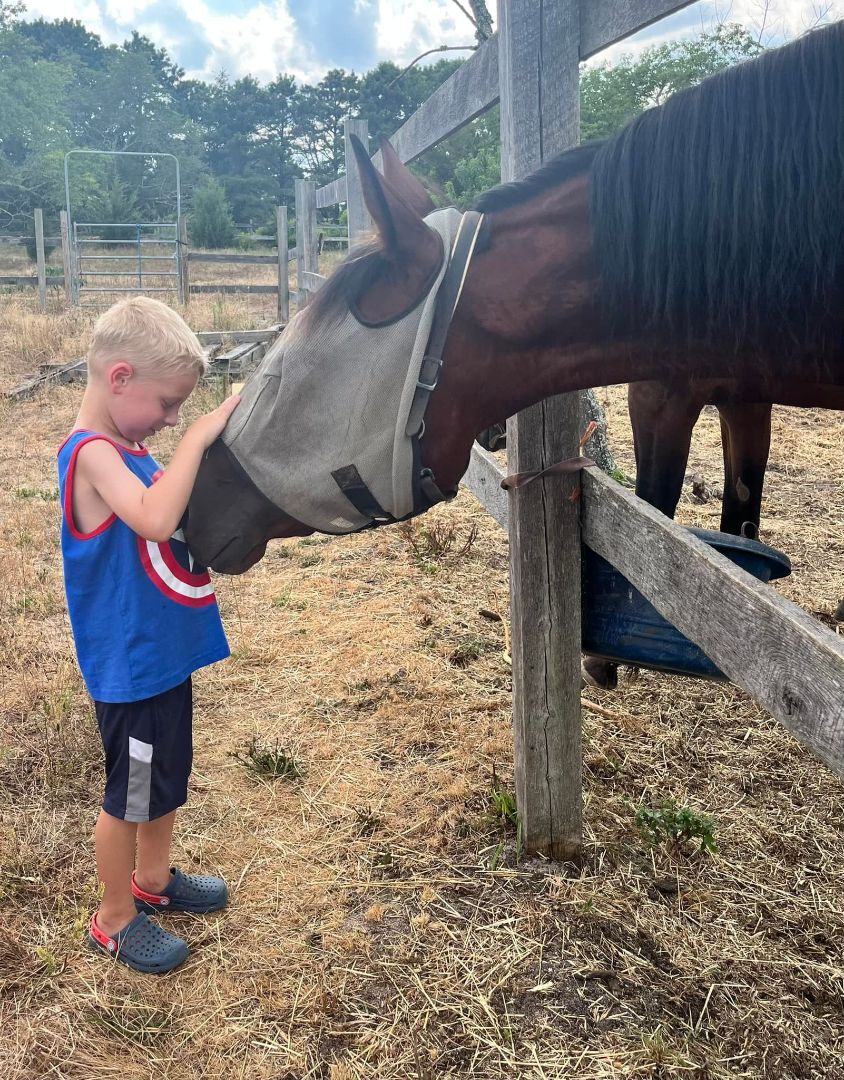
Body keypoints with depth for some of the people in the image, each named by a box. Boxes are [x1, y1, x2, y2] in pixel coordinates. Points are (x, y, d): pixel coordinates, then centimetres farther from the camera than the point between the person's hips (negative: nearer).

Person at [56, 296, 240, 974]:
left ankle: (153, 878, 45)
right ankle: (115, 918, 29)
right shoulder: (93, 454, -23)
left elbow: (178, 522, 13)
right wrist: (198, 437, -33)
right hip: (130, 664, -9)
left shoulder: (129, 449, 6)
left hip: (165, 652, 9)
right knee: (131, 793, 9)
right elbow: (155, 520, -40)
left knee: (169, 777, 24)